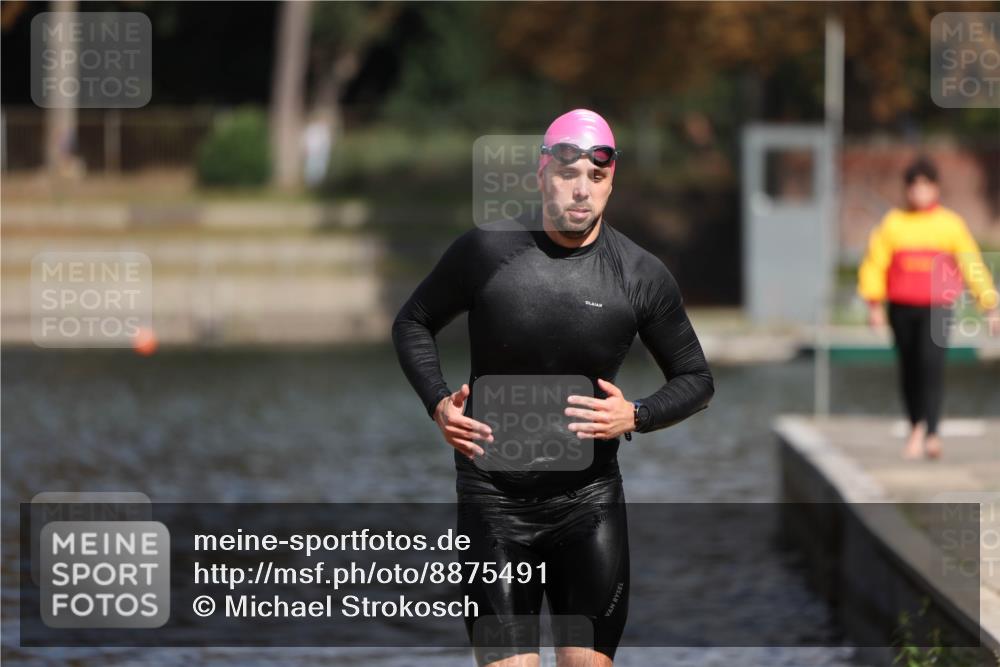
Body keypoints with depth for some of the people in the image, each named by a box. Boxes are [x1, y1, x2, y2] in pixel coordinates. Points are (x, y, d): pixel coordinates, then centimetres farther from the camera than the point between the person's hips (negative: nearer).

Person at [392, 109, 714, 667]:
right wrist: (438, 404, -5)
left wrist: (637, 416, -11)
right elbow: (413, 323, 11)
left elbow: (697, 380, 8)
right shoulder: (486, 250, -6)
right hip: (494, 495, -1)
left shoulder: (642, 275, -3)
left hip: (590, 499, 1)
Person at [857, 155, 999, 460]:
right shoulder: (893, 223, 6)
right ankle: (917, 430, 21)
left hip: (937, 307, -2)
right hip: (902, 308, 2)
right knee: (909, 372, 7)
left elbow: (973, 266, 6)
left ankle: (928, 431, -25)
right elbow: (874, 263, 6)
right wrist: (874, 305, -3)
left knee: (932, 361, -21)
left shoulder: (951, 223, 4)